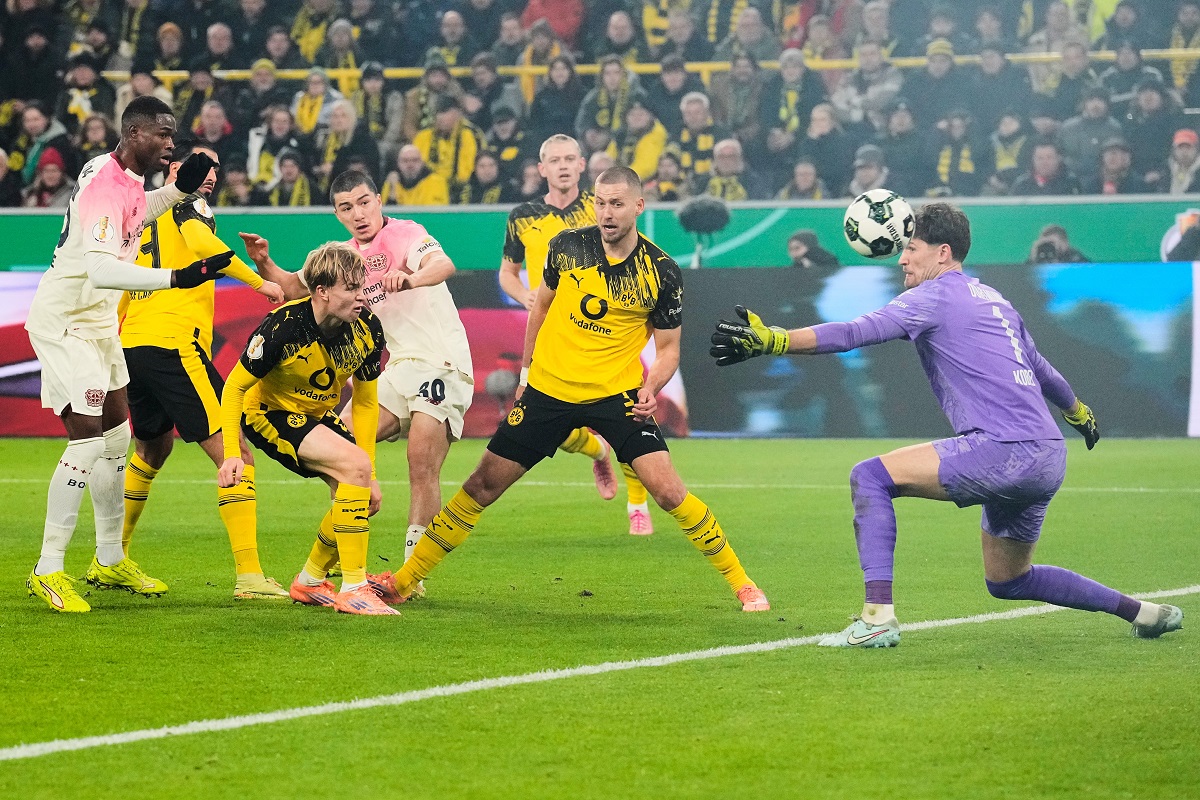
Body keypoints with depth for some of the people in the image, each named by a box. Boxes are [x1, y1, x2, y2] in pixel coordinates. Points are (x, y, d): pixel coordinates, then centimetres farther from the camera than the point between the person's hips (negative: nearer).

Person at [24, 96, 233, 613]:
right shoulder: (105, 183, -26)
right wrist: (176, 278, -45)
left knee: (116, 437, 15)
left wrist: (180, 188, 13)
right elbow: (100, 268, -38)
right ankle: (48, 571, -10)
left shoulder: (126, 177, 3)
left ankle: (109, 560, 28)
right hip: (63, 322, -10)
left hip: (97, 321, 10)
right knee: (87, 440, -16)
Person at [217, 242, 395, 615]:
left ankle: (309, 581, 21)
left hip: (317, 415, 7)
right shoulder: (284, 326, -30)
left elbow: (365, 402, 0)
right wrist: (232, 454, -26)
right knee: (354, 464, -26)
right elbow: (234, 387, -19)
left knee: (366, 498, -5)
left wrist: (369, 474, -3)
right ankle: (354, 588, -22)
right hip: (269, 413, -7)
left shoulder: (367, 329, -14)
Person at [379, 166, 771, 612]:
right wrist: (527, 368, 18)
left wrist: (651, 390, -18)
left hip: (617, 393, -2)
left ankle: (741, 584, -2)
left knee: (667, 489, -16)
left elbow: (668, 348, 0)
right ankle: (406, 580, 14)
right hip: (548, 388, 2)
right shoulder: (567, 246, -4)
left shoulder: (662, 273, -10)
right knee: (484, 484, 1)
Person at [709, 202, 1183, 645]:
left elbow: (856, 334, -15)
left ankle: (878, 616, -20)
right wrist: (1078, 412, 56)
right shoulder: (993, 299, 24)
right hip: (1048, 458, 9)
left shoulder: (937, 295, -2)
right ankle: (1141, 612, 29)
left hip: (1004, 450, -9)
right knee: (1007, 582, 24)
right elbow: (1039, 368, 38)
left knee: (870, 476, -9)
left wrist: (770, 340, -21)